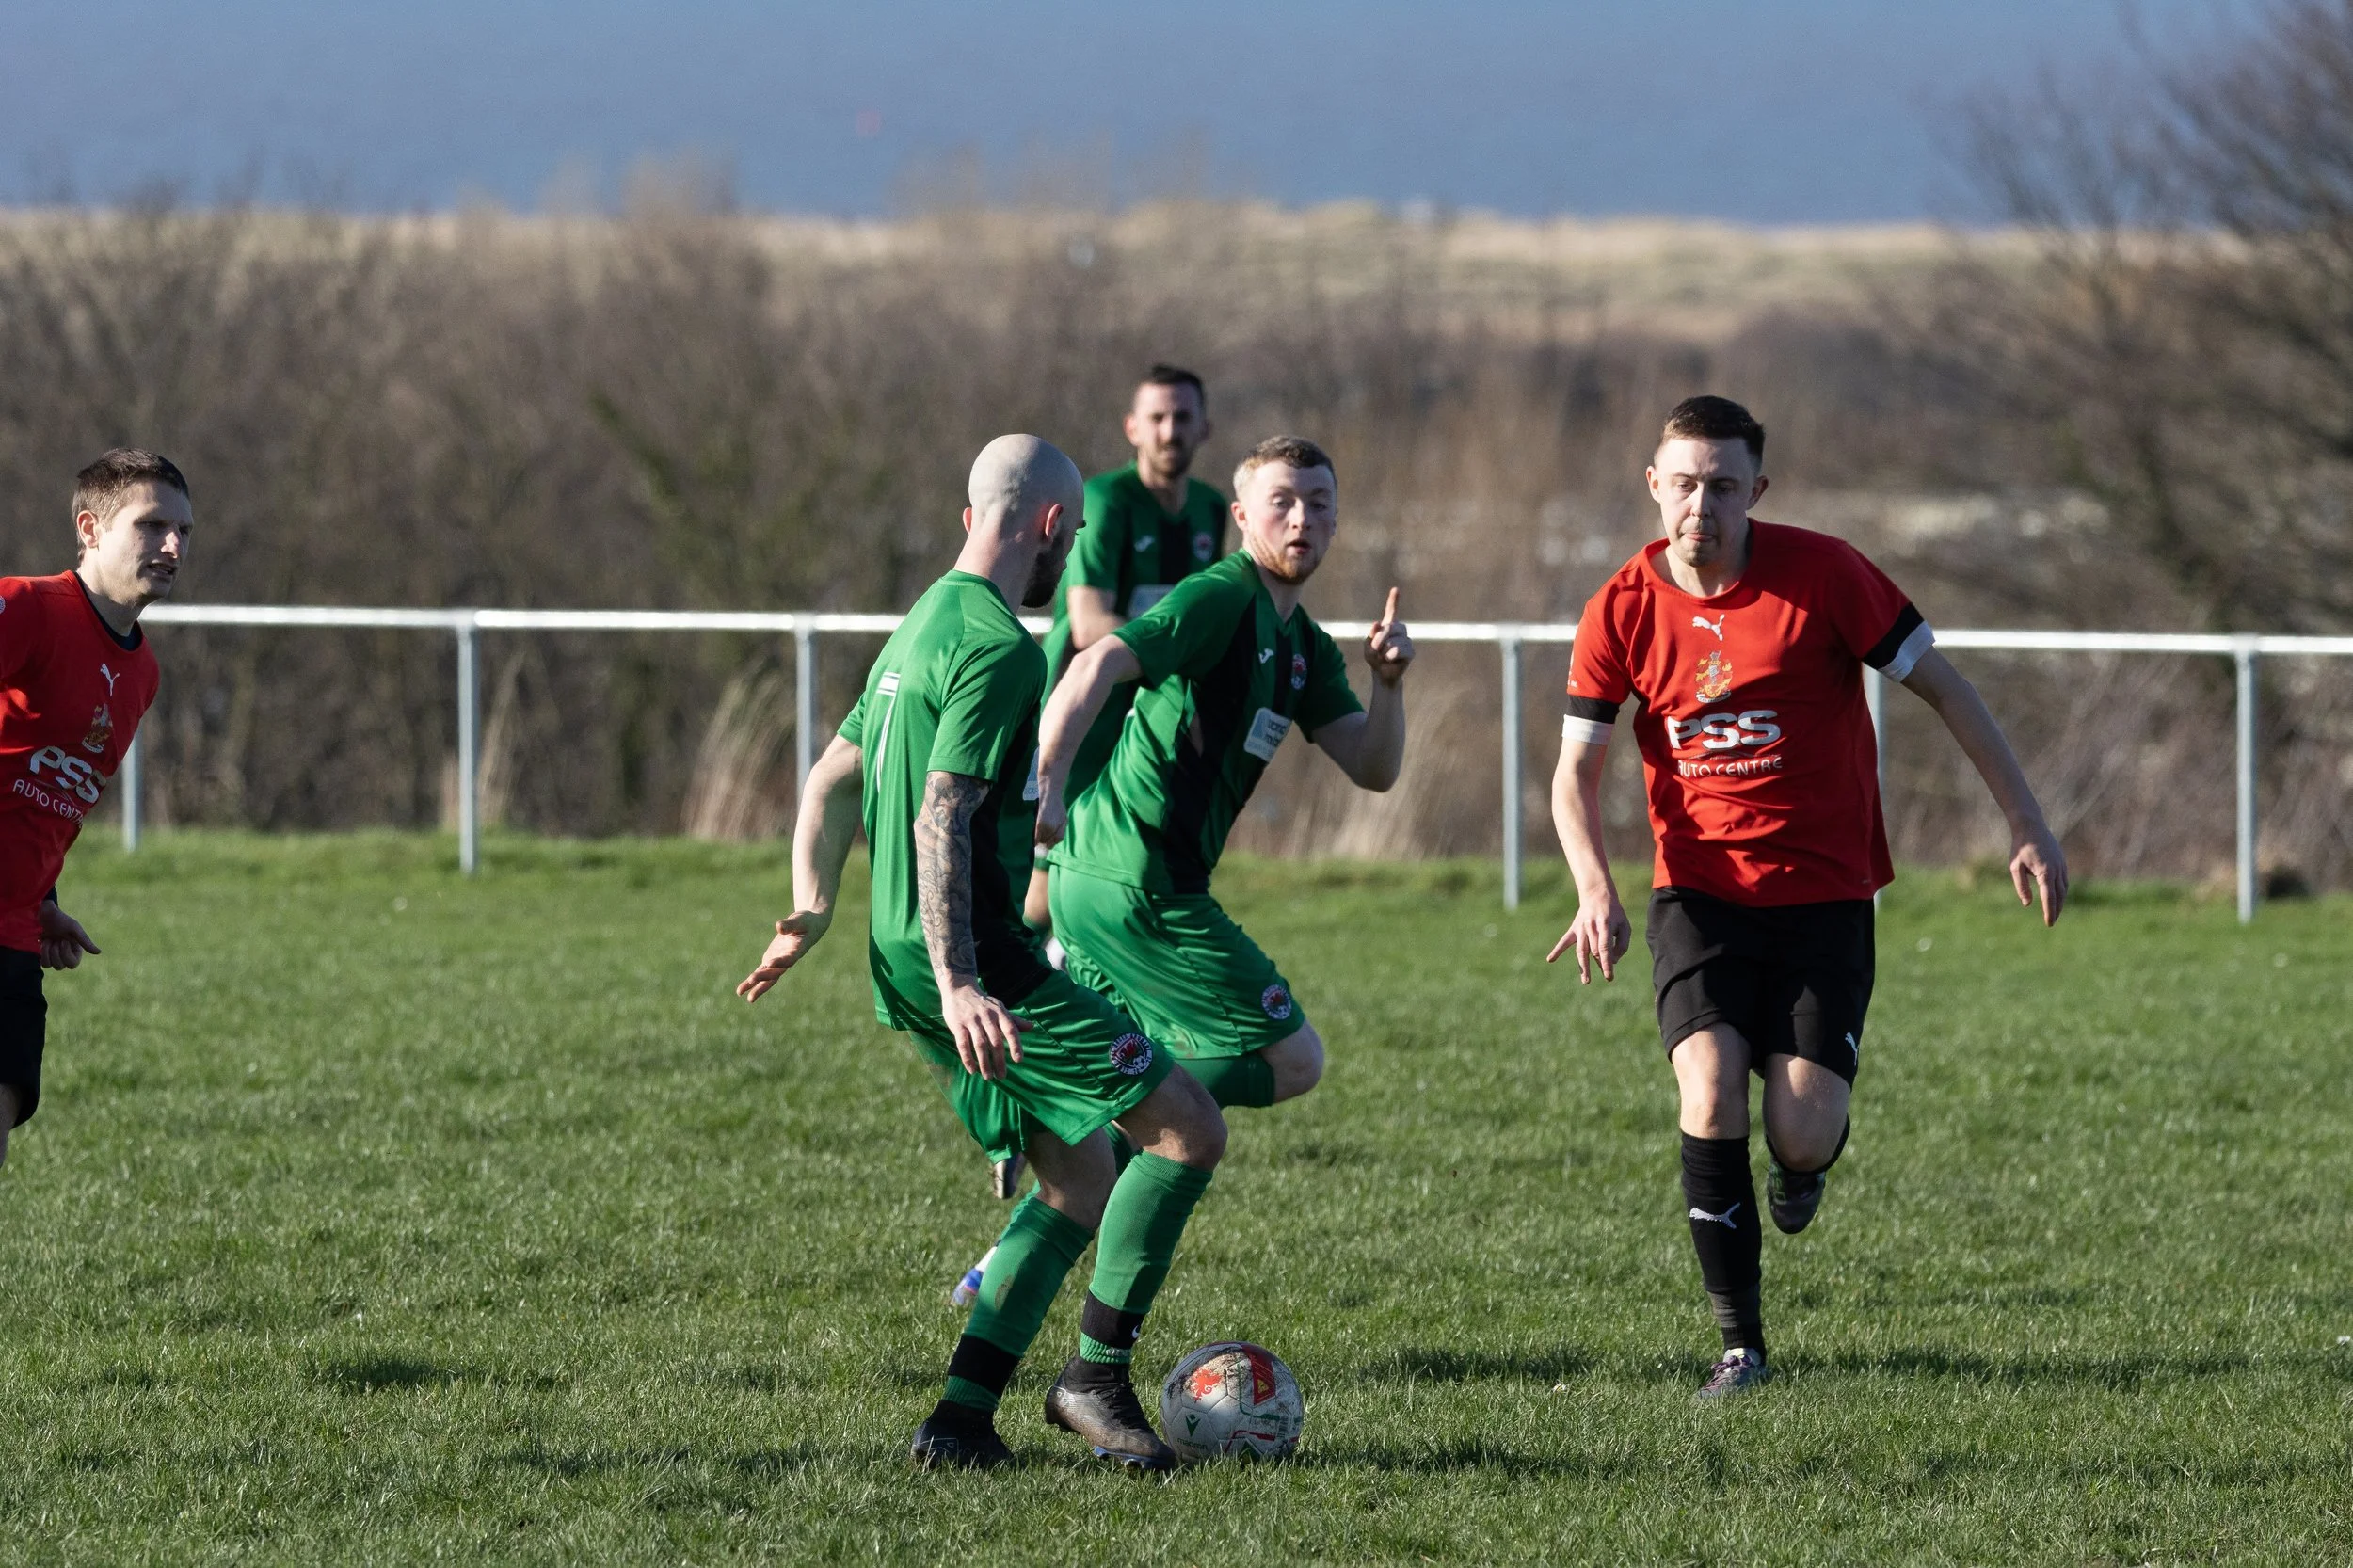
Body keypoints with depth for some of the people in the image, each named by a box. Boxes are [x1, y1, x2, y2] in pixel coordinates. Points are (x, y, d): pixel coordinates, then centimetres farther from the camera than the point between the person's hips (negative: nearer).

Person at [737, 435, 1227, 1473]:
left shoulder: (924, 627, 17)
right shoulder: (996, 647, -15)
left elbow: (831, 783, 23)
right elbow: (941, 819, -23)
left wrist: (812, 913, 23)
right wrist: (956, 984, -29)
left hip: (909, 960, 10)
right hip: (978, 958, -10)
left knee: (1081, 1177, 13)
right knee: (1188, 1130, -9)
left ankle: (961, 1421, 7)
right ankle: (1097, 1379, -7)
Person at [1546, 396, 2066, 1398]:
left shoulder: (1820, 574, -10)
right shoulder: (1623, 610, -4)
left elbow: (1941, 686, -2)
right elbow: (1577, 769, 1)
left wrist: (2026, 826, -4)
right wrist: (1595, 889, -17)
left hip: (1824, 894, -1)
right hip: (1699, 892, 1)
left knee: (1802, 1133, -12)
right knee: (1710, 1094, -20)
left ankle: (1802, 1161, 30)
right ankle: (1740, 1343, -7)